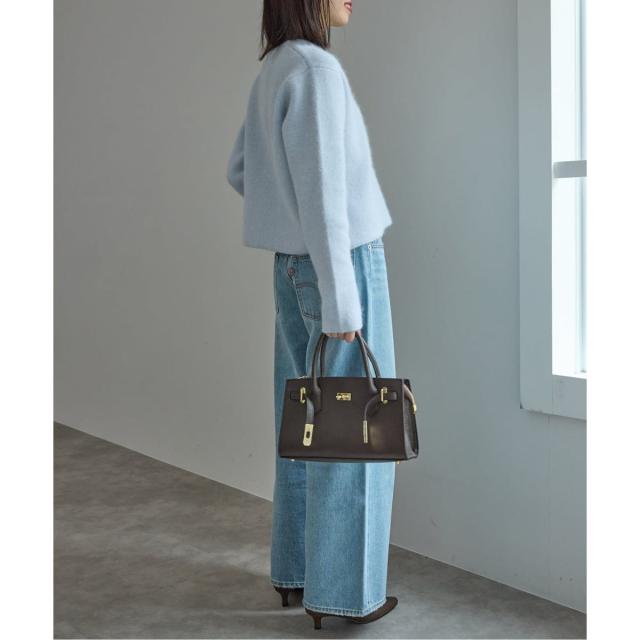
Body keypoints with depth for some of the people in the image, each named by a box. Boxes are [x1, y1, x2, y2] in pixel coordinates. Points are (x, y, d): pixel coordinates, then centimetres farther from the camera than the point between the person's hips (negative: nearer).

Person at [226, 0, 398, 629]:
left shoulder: (272, 73, 11)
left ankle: (297, 567, 24)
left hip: (293, 267, 9)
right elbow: (321, 192, -21)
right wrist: (340, 301, -20)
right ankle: (341, 590, 8)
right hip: (341, 266, -9)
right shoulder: (315, 68, -17)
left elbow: (240, 172, 19)